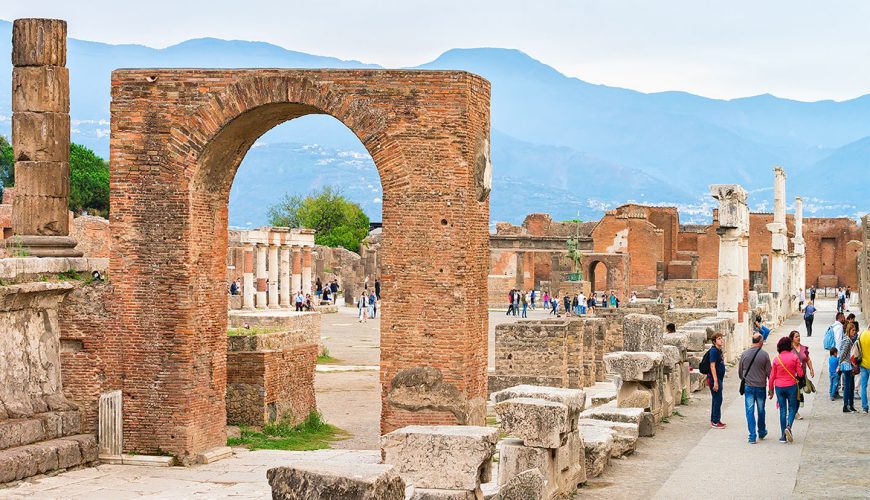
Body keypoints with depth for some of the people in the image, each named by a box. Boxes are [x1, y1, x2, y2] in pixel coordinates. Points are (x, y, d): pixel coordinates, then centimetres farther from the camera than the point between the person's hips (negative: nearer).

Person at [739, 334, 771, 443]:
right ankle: (761, 432, 31)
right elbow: (769, 372, -3)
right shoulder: (764, 355, -8)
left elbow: (740, 370, 7)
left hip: (748, 386, 1)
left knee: (750, 411, 2)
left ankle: (752, 436, -3)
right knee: (761, 411, 16)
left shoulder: (744, 354, -2)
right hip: (761, 386, -1)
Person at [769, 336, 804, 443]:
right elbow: (800, 374, -6)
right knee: (792, 408, 10)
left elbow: (772, 376, 1)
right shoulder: (794, 357, -7)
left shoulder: (776, 359, -2)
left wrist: (770, 390, 10)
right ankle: (789, 426, -18)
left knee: (782, 410, 7)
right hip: (791, 386, -2)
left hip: (779, 387, 2)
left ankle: (783, 436, 8)